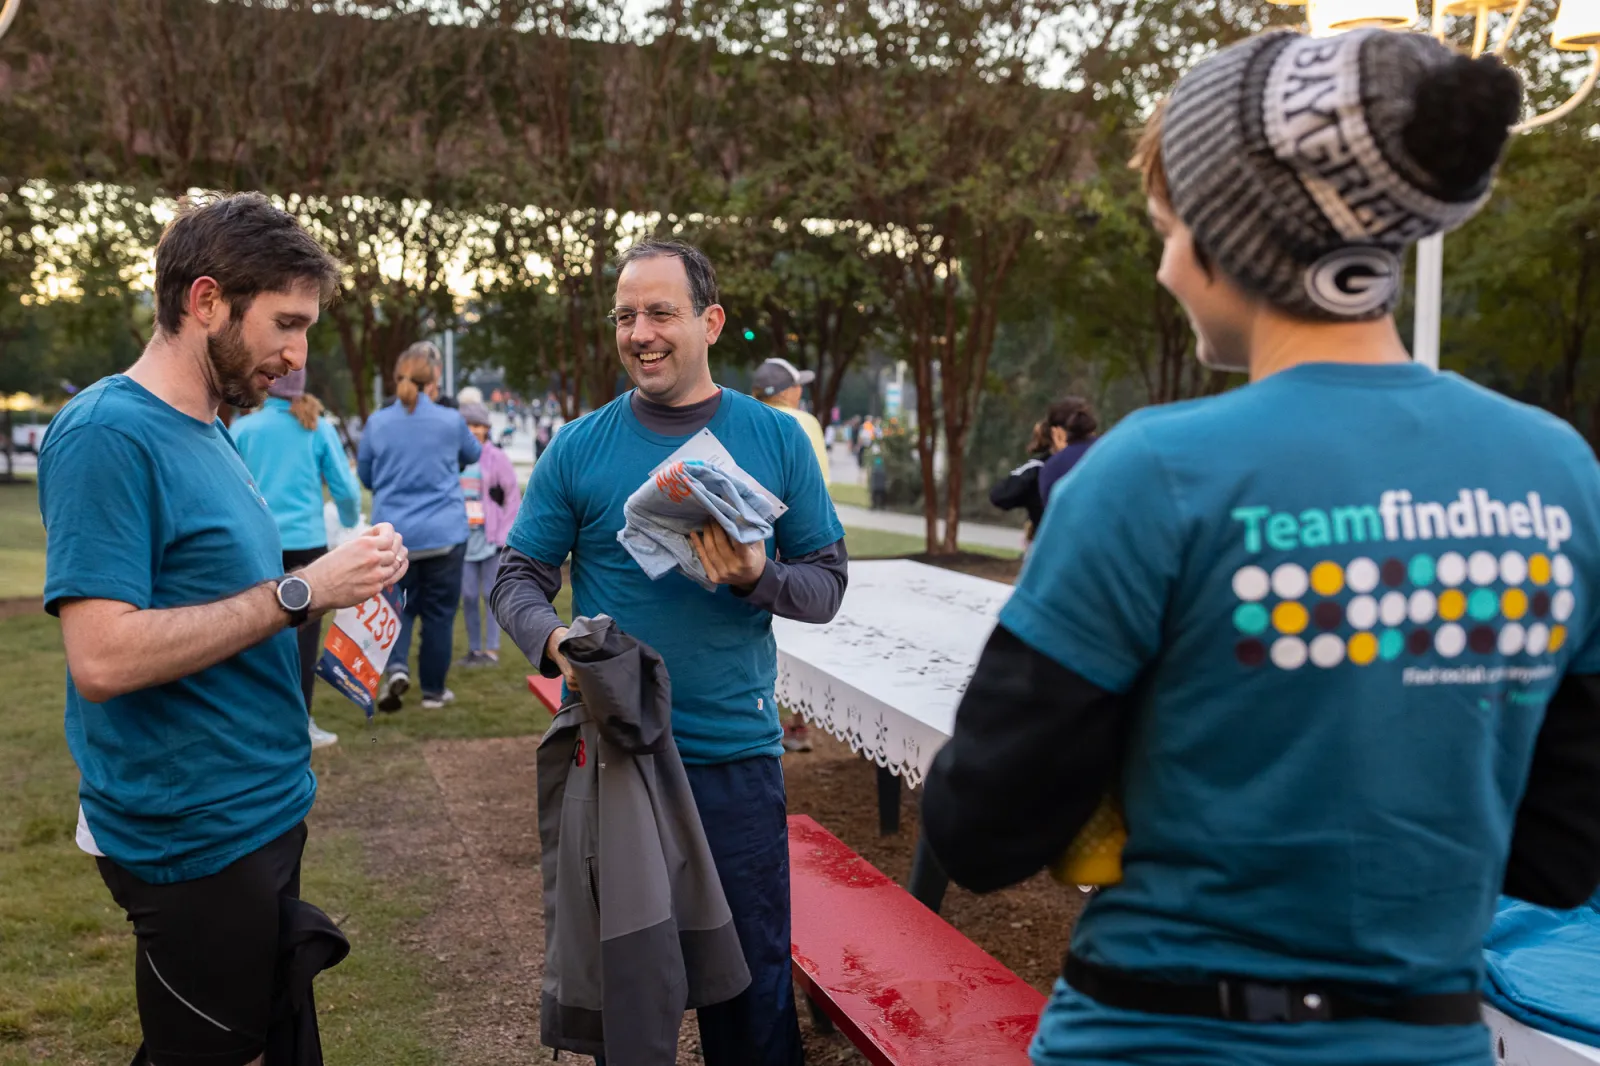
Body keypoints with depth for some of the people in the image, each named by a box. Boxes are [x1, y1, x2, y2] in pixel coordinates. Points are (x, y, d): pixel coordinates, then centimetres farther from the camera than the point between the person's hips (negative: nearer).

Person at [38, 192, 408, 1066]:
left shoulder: (210, 434, 10)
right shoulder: (106, 433, -18)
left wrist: (337, 586, 1)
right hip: (194, 837, -9)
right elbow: (104, 656, -26)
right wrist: (300, 591, -21)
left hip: (265, 811, 9)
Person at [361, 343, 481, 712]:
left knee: (399, 605, 16)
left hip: (393, 533, 2)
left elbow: (365, 475, 10)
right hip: (444, 533, -1)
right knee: (439, 611, 10)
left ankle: (395, 666, -9)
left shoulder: (377, 423, -2)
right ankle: (433, 690, 18)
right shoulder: (450, 420, -7)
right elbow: (473, 454, 13)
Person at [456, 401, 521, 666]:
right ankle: (474, 649, 16)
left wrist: (504, 535, -6)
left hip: (491, 539, -3)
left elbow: (513, 497, -2)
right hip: (464, 538, 3)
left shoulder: (496, 458, -4)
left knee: (491, 594, 1)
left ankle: (492, 649, 8)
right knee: (468, 595, 6)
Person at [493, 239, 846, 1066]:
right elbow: (518, 578, 1)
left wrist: (760, 578, -20)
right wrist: (553, 640, -20)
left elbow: (826, 582, 1)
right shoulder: (580, 448, 0)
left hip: (736, 753, 0)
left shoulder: (775, 439, 0)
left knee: (753, 974, 10)